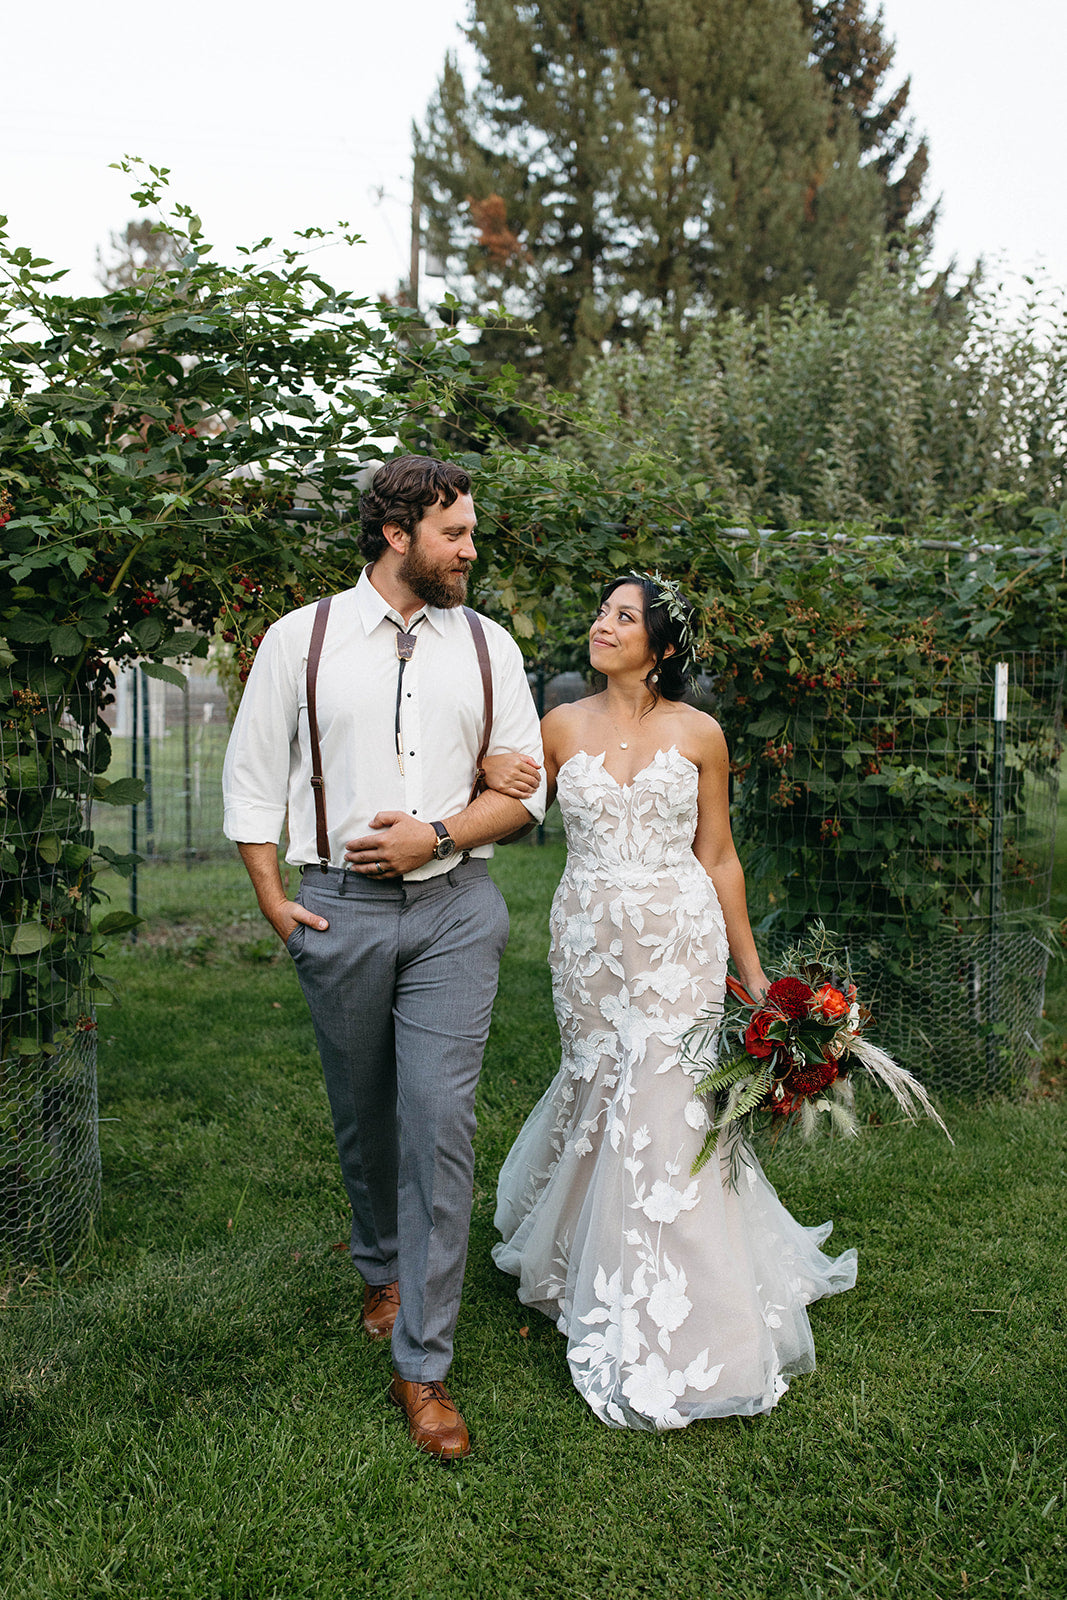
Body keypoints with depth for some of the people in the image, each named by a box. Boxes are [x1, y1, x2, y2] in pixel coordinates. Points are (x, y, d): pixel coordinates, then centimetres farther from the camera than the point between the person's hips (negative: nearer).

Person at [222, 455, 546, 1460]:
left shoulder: (488, 645, 5)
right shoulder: (299, 639, 1)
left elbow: (524, 789, 5)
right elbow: (251, 776, 6)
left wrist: (435, 834, -10)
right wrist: (273, 899, -1)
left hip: (454, 908, 0)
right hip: (340, 911, 0)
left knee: (440, 1122, -7)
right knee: (363, 1117, 14)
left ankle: (422, 1365, 4)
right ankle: (382, 1271, 43)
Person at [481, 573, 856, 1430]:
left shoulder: (700, 735, 1)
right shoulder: (562, 726, 5)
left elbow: (719, 859, 4)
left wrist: (753, 976, 5)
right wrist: (492, 772, -10)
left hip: (680, 940, -2)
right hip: (590, 938, 2)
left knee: (665, 1107, -5)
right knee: (600, 1096, 9)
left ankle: (668, 1335, 9)